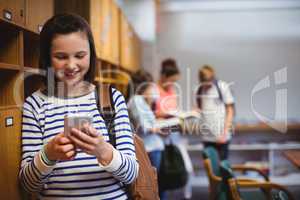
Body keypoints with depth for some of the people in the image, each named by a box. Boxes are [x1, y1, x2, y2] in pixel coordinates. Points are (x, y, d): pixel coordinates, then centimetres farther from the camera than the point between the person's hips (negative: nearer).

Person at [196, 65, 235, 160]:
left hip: (220, 136, -4)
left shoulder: (223, 87, -7)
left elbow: (230, 110, -6)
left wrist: (225, 133, -11)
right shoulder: (200, 89, 5)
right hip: (207, 136, 4)